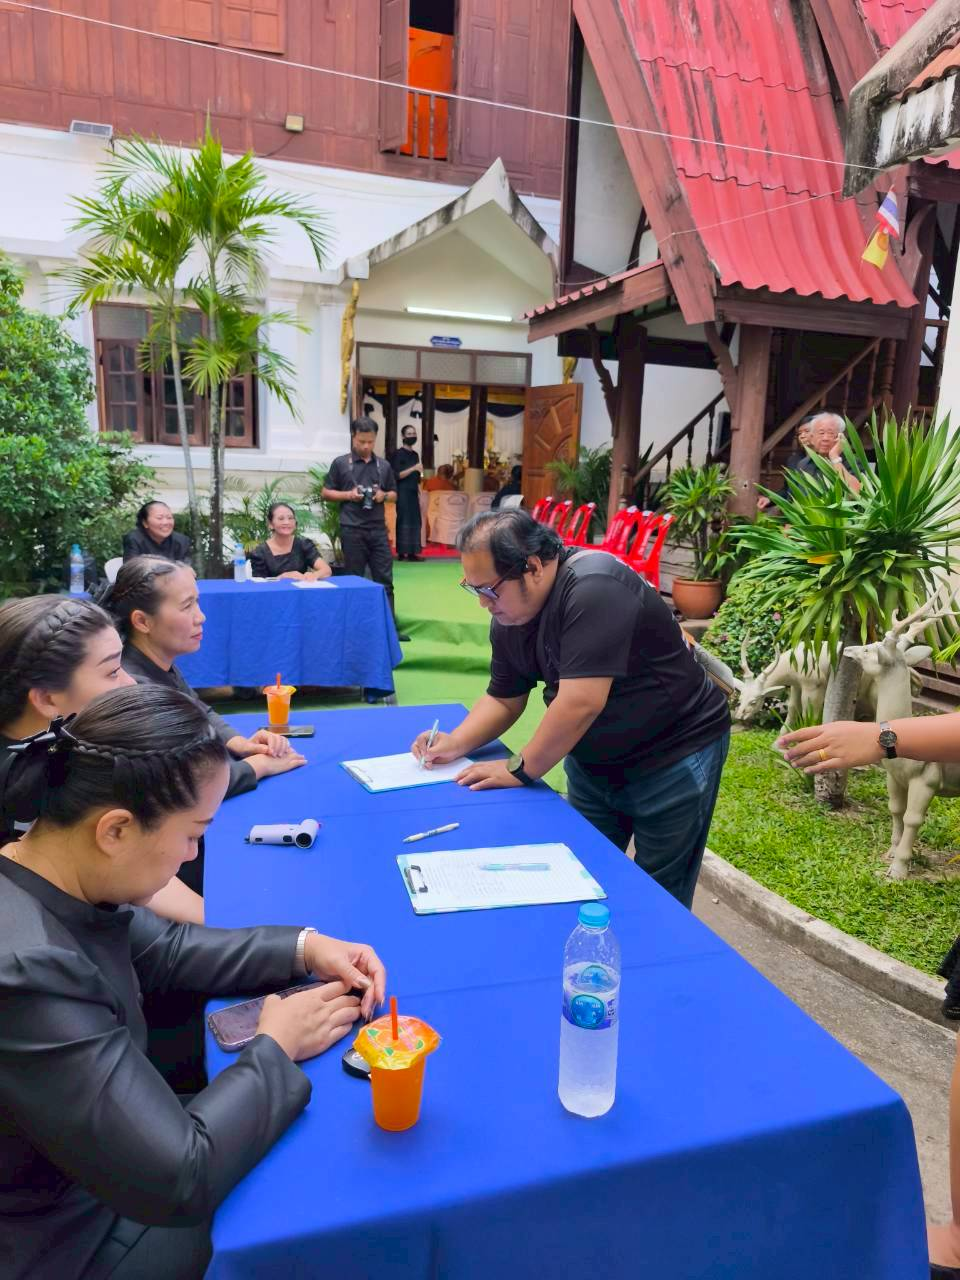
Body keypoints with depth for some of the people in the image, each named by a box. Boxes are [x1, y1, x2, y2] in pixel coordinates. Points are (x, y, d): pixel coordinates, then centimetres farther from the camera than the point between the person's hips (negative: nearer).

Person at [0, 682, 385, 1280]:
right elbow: (179, 1180, -34)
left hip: (101, 1169, 7)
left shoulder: (49, 882, -12)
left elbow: (161, 948, 7)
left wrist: (302, 949, -4)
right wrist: (276, 1050, -18)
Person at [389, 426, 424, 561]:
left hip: (413, 493, 7)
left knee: (415, 521, 3)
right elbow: (397, 475, -12)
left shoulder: (415, 455, 17)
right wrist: (414, 468, -19)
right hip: (403, 493, -7)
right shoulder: (398, 454, -5)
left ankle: (412, 552, 5)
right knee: (404, 522, -8)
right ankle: (402, 552, -7)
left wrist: (419, 493, 15)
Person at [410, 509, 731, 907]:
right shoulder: (509, 615, -4)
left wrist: (520, 770, -21)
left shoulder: (594, 587, -30)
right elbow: (504, 699, 7)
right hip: (593, 761, 7)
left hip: (673, 756, -7)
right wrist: (456, 744, -9)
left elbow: (581, 702, -33)